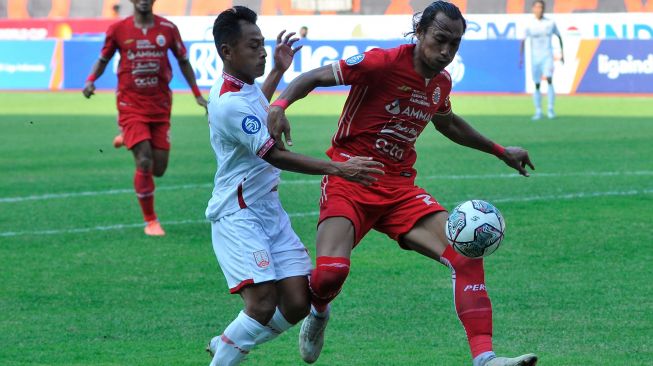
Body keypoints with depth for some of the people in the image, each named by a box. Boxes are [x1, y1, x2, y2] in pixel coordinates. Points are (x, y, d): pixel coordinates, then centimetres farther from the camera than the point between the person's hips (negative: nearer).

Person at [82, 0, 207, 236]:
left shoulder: (168, 29, 1)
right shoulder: (118, 30, -3)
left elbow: (183, 61, 11)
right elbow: (103, 59, 9)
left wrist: (197, 95, 8)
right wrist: (91, 80, -10)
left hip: (160, 107, 3)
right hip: (131, 106, -3)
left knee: (158, 169, 3)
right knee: (144, 163, -14)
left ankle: (128, 139, 35)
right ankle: (150, 221, 2)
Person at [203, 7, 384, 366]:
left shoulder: (244, 87, 10)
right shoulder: (230, 104, -21)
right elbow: (275, 155, -26)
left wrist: (278, 71, 37)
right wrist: (337, 168, -30)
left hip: (270, 211, 9)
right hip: (238, 216, -9)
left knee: (297, 303, 0)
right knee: (263, 305, -22)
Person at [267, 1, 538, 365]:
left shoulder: (441, 82, 8)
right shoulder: (381, 63, -14)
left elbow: (448, 122, 32)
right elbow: (313, 77, -10)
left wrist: (500, 151, 38)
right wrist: (280, 105, -30)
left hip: (400, 187, 6)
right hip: (350, 181, -6)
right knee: (331, 271, -27)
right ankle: (318, 314, 12)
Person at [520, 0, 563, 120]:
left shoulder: (550, 23, 2)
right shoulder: (529, 25, -2)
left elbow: (559, 37, 14)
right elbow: (523, 41, -3)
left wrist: (562, 53, 11)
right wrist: (521, 57, -12)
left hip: (547, 56, 0)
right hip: (535, 58, 0)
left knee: (549, 79, -19)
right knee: (536, 84, 3)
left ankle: (550, 109, -16)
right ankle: (538, 111, 12)